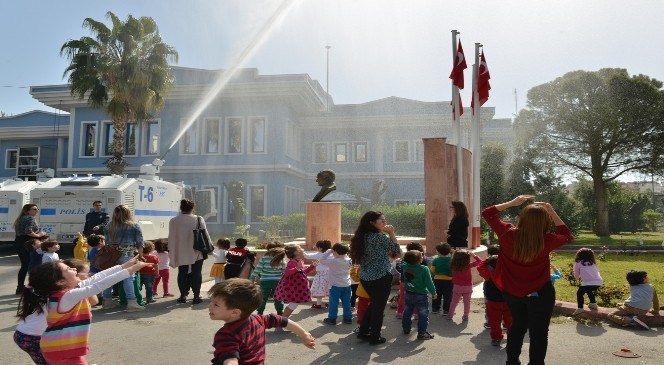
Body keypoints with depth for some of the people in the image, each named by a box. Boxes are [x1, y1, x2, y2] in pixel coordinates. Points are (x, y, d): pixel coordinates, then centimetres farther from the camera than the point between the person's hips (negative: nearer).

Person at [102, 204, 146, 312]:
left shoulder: (109, 226, 12)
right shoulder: (134, 226, 0)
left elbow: (107, 241, 19)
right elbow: (140, 243, 2)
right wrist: (140, 255, 12)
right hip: (126, 256, -5)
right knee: (128, 278, -6)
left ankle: (107, 301, 23)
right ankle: (131, 302, -8)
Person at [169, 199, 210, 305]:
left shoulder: (173, 221, -6)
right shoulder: (199, 220, -8)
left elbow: (171, 238, -2)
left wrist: (171, 252, 8)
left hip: (181, 254, 1)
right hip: (196, 253, -1)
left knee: (182, 274, 12)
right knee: (196, 274, 6)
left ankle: (183, 295, 16)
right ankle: (196, 296, 6)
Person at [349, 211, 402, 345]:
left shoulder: (363, 237, 5)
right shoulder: (380, 237, -17)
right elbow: (397, 251, -6)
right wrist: (391, 233, -4)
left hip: (365, 278, 7)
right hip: (381, 277, -7)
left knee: (373, 304, 23)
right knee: (379, 307, 7)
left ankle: (363, 332, 28)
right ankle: (375, 337, 17)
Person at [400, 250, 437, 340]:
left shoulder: (405, 266, -8)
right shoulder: (424, 269, -22)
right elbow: (429, 283, -17)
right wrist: (433, 293, -5)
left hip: (408, 294, 6)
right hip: (421, 295, -6)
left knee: (407, 311, 20)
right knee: (423, 314, 5)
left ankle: (406, 328, 32)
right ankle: (422, 333, 5)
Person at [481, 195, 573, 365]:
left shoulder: (507, 234, -19)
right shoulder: (546, 240, -22)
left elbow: (487, 213, -4)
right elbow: (567, 235, 2)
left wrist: (512, 202, -5)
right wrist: (551, 212, -4)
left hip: (512, 291, 4)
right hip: (539, 293, -4)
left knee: (518, 325, 25)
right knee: (539, 332, 12)